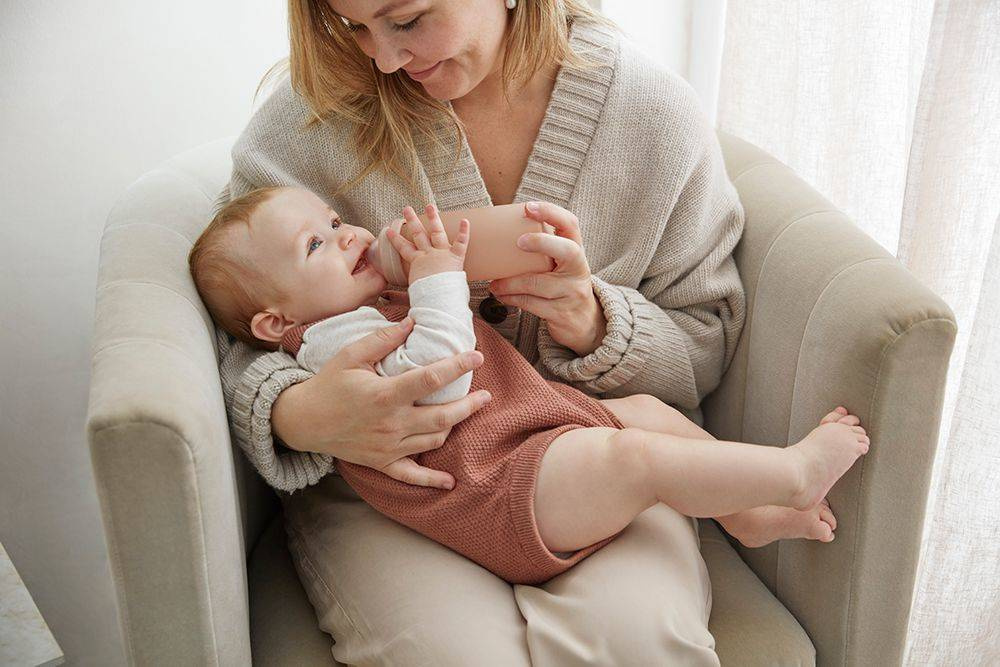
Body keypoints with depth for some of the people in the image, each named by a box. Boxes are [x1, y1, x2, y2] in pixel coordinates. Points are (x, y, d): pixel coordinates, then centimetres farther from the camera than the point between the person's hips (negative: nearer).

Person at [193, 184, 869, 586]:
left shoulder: (380, 307, 22)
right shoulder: (336, 339, -12)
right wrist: (438, 277, -19)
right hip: (504, 491, -12)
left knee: (649, 410, 14)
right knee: (639, 456, -25)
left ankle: (753, 515, 20)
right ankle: (796, 471, -9)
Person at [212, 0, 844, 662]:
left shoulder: (656, 108, -3)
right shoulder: (315, 111, -4)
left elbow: (706, 347, 4)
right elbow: (235, 333, -1)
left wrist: (596, 324, -18)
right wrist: (292, 416, -25)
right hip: (381, 478, 1)